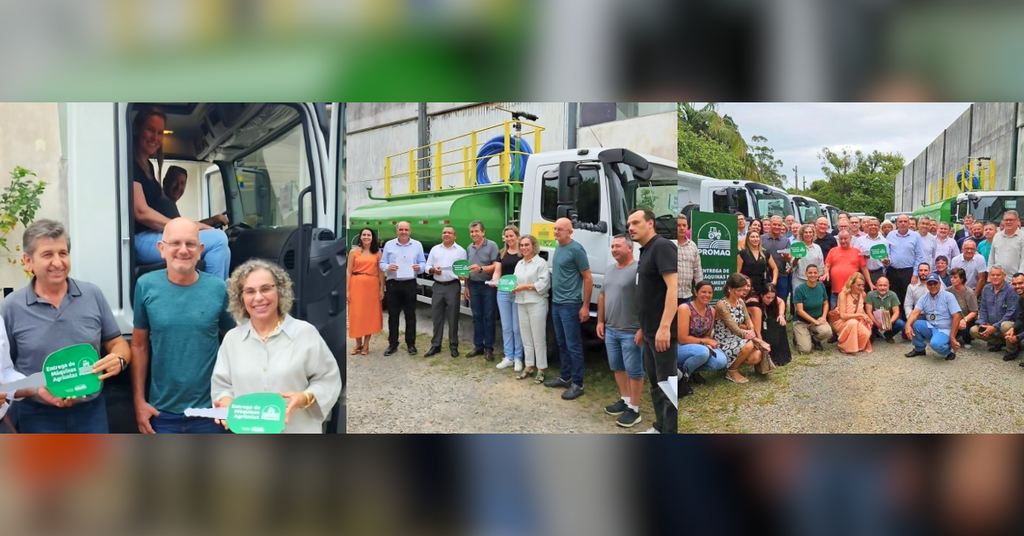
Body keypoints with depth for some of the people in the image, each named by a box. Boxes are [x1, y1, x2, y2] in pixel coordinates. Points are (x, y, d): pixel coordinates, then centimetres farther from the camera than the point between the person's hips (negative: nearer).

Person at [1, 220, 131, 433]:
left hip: (91, 411, 1)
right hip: (39, 417, -1)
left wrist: (119, 360, -18)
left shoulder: (93, 295, -1)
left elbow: (117, 343, 5)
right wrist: (34, 390, -19)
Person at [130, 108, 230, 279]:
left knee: (221, 250, -2)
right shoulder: (131, 165, -9)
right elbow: (141, 212, -18)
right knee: (217, 239, -20)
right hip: (143, 240, -10)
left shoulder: (148, 166, 21)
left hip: (155, 235, 10)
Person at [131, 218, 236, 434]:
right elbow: (139, 345, 3)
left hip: (209, 409, 0)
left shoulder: (218, 289, -6)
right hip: (163, 411, 1)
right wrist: (139, 400, 1)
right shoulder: (146, 286, -5)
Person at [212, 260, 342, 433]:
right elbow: (221, 384, 11)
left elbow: (329, 379, -2)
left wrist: (306, 398, -20)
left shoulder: (305, 332, -3)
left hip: (299, 434, -3)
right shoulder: (232, 339, 7)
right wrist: (226, 402, -11)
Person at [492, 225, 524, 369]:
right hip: (503, 293, 5)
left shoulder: (523, 253, -4)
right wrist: (494, 280, -14)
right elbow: (497, 272, 8)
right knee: (506, 327, 10)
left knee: (517, 328, 1)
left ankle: (518, 358, 12)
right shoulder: (501, 253, 11)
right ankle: (508, 357, 19)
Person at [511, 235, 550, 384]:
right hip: (522, 304, 7)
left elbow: (543, 285, -14)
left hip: (537, 304, -7)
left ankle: (541, 369, 5)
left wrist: (525, 287, -16)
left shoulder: (541, 262, -6)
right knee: (526, 338, 11)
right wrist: (513, 287, -3)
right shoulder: (519, 264, 17)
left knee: (539, 338, -2)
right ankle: (529, 366, 20)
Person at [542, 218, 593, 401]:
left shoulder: (576, 249, -14)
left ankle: (577, 384, 6)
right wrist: (554, 298, 14)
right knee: (561, 343, 15)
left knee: (573, 345, -2)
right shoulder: (558, 248, 10)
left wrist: (585, 306, -14)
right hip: (556, 303, 8)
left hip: (570, 304, -8)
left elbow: (588, 278, -12)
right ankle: (564, 377, 26)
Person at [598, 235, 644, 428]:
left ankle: (634, 409, 10)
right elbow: (602, 296, 19)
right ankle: (625, 400, 32)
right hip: (610, 330, 8)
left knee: (634, 371, 2)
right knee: (617, 367, 17)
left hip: (631, 332, -8)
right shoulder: (609, 270, 12)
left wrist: (643, 329, -21)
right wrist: (600, 321, 15)